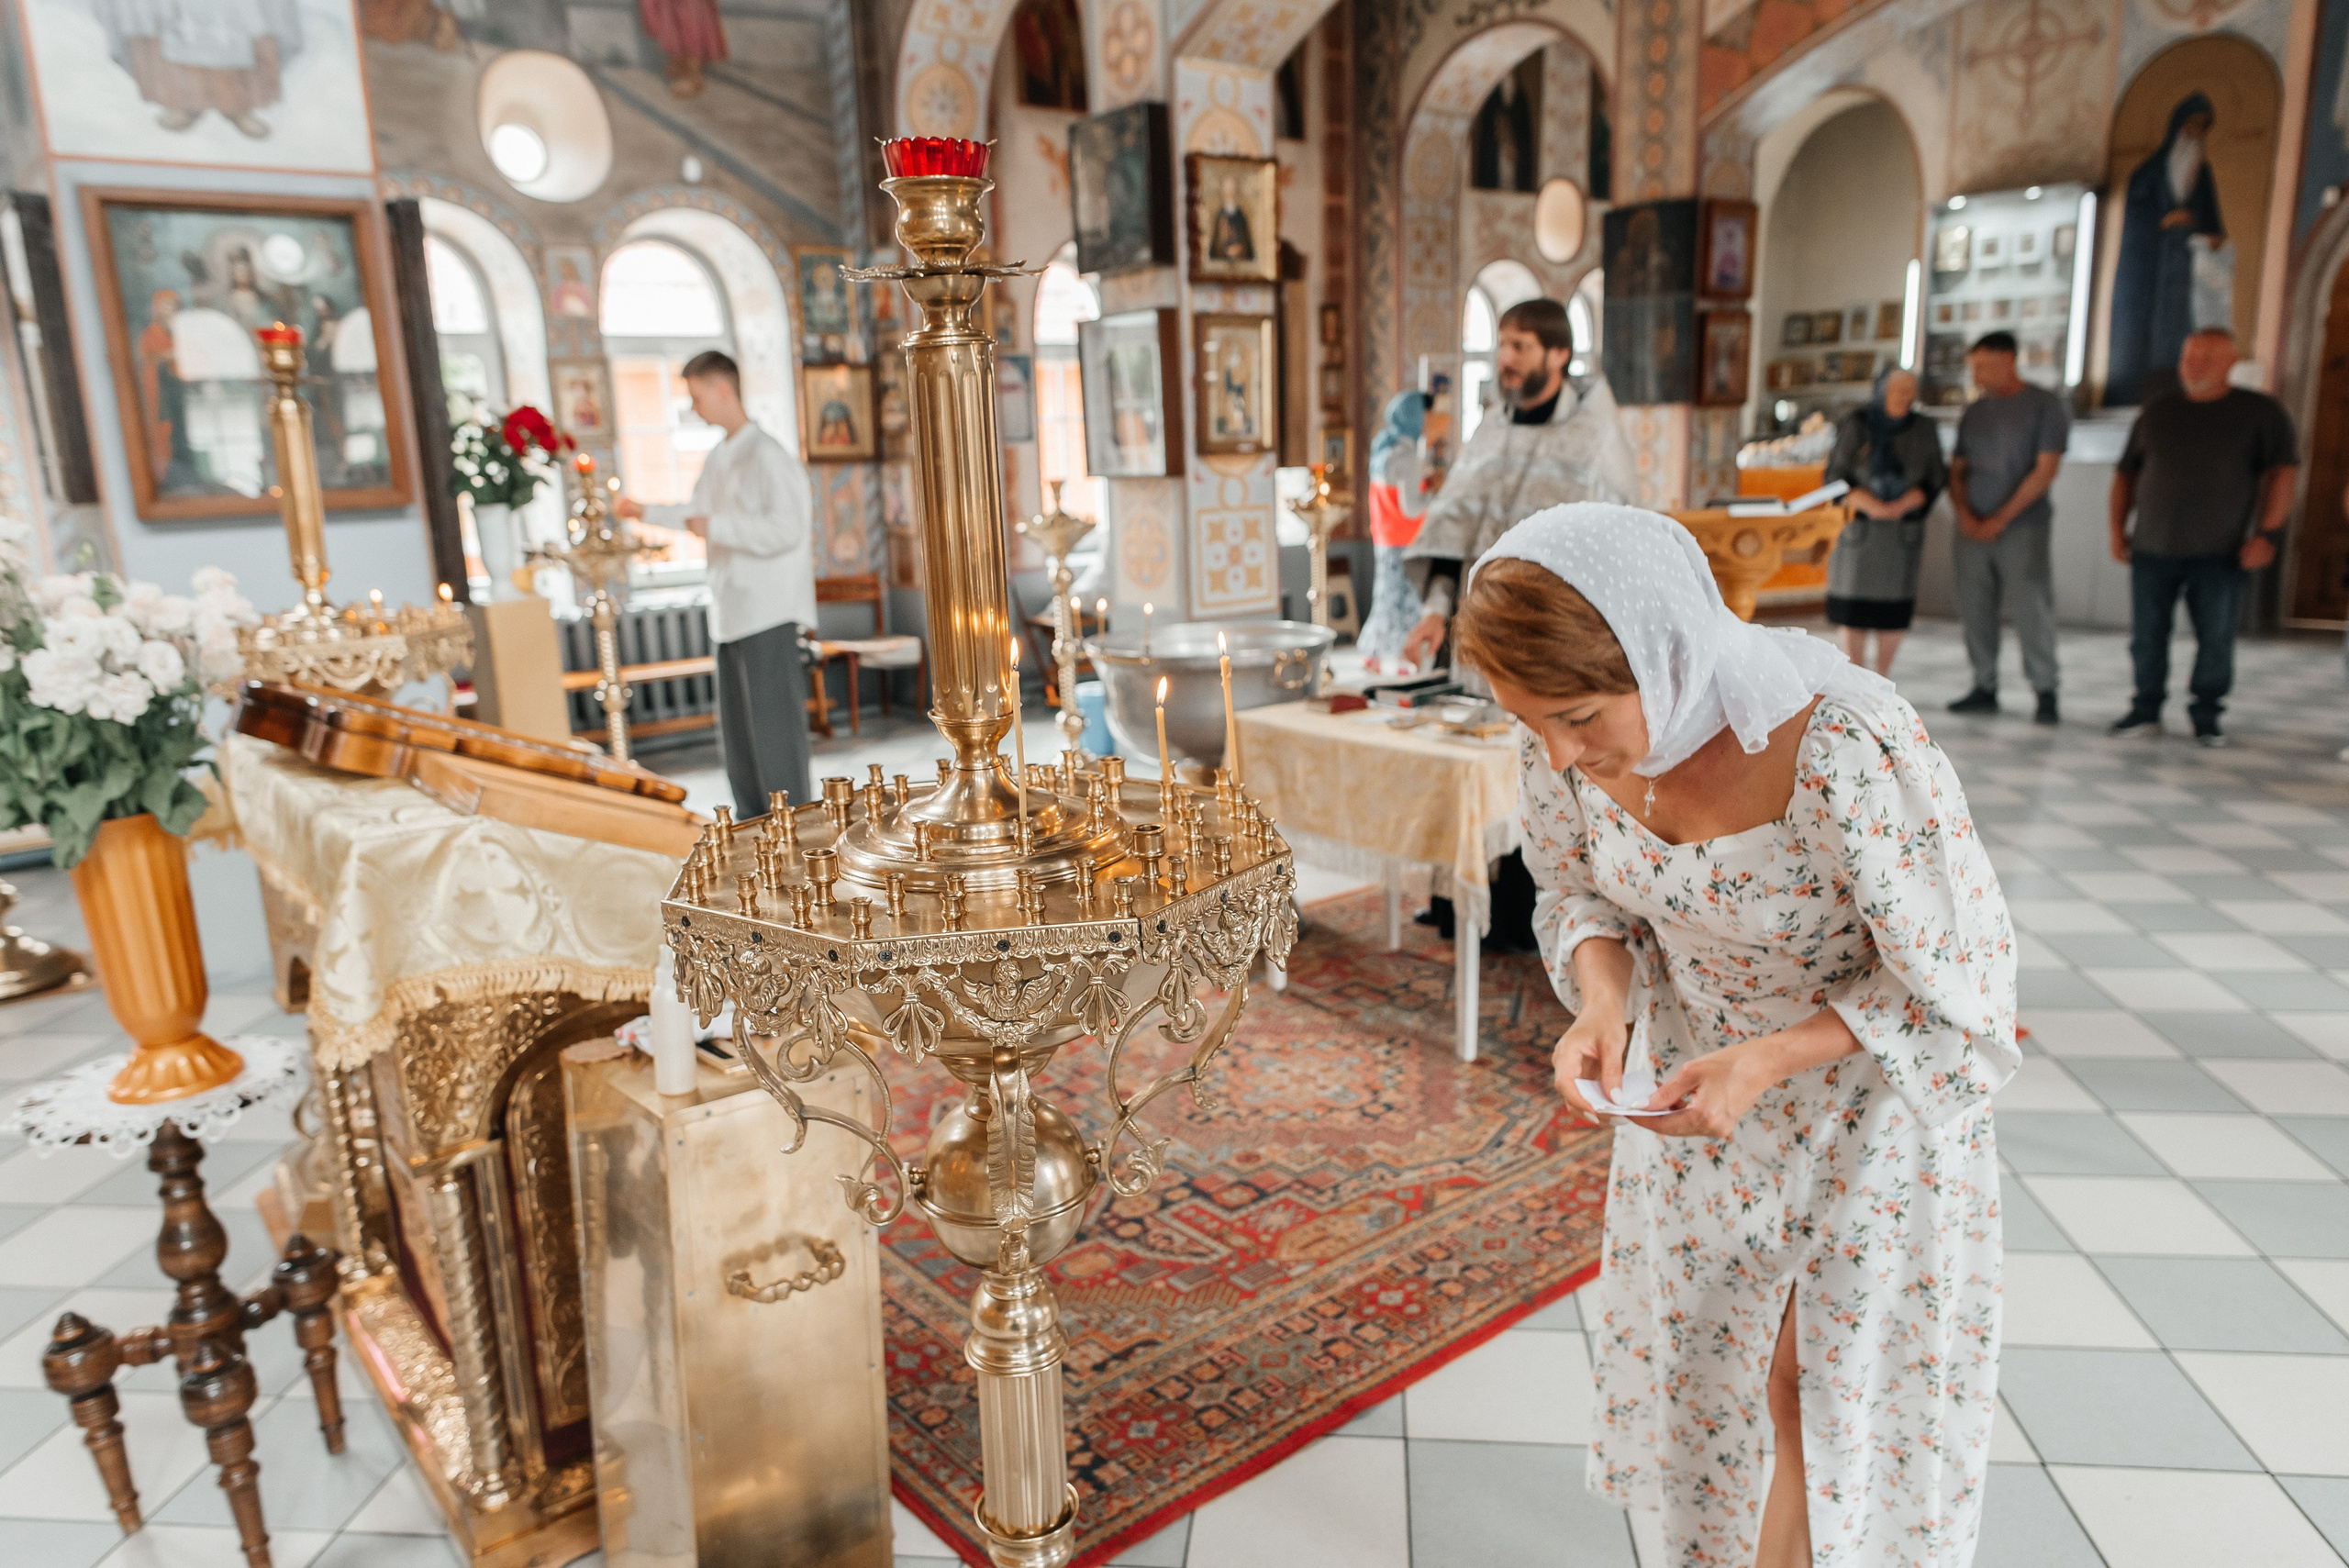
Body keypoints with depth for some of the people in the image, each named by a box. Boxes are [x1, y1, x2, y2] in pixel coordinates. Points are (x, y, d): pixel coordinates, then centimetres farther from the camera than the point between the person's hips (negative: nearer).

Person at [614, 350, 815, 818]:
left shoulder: (766, 455, -14)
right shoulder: (717, 458, 15)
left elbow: (786, 529, -24)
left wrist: (715, 528, -23)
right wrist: (646, 512, 28)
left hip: (770, 613, -9)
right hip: (732, 614, 9)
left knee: (774, 725, -6)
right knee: (735, 728, 14)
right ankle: (752, 827, 24)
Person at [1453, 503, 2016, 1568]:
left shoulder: (1849, 755, -37)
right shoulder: (1566, 740, -20)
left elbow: (1956, 981, -22)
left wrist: (1766, 1061, -31)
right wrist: (1601, 997, -20)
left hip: (1878, 1081, -4)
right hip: (1695, 1075, 5)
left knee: (1855, 1385, 14)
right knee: (1689, 1348, 21)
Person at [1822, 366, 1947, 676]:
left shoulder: (1924, 430, -1)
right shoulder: (1855, 425, -6)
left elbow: (1934, 480, 1)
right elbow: (1837, 476, -8)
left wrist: (1900, 506, -16)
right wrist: (1872, 506, -20)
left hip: (1902, 532, 2)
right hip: (1858, 529, -1)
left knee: (1894, 613, 3)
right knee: (1854, 611, -1)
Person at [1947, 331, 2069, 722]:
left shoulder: (2046, 405, 0)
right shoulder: (1974, 412, 15)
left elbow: (2045, 470, -7)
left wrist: (2001, 519, -12)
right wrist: (1963, 514, -4)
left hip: (2022, 528, -5)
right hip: (1973, 529, 5)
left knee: (2032, 609, -7)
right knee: (1975, 610, 2)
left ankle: (2045, 692, 2)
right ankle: (1985, 688, 10)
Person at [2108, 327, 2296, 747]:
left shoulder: (2260, 411, 3)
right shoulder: (2156, 412, 11)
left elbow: (2284, 470, -3)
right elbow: (2125, 472, 16)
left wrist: (2267, 532, -12)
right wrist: (2117, 527, 7)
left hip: (2219, 554, -2)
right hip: (2152, 549, 2)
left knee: (2216, 637, 0)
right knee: (2147, 634, 3)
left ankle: (2206, 716, 10)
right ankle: (2146, 709, 13)